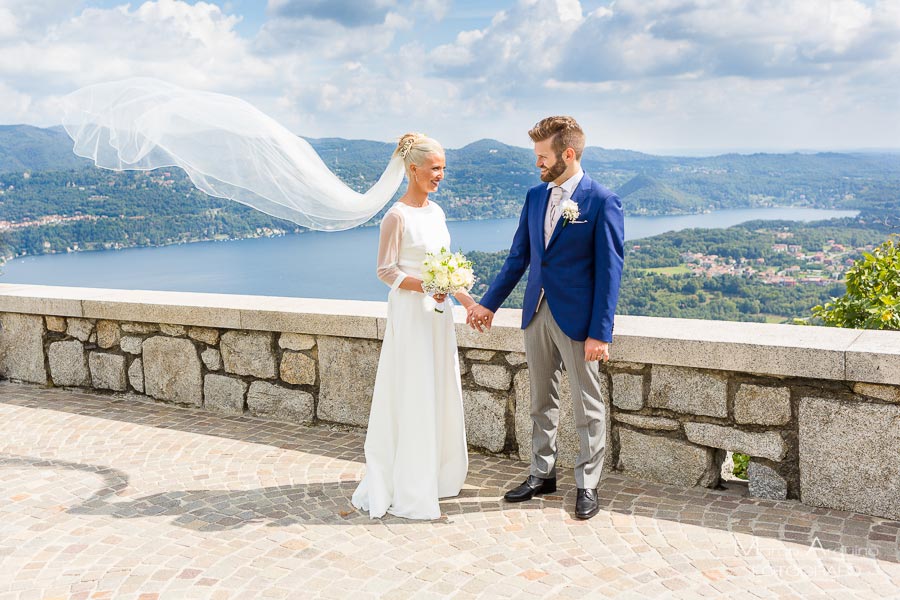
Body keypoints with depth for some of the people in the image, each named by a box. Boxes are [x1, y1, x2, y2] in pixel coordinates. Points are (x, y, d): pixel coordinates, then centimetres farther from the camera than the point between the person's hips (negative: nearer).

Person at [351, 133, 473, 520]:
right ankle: (406, 491, 9)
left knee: (440, 394, 14)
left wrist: (466, 300, 11)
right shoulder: (397, 216, -13)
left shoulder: (436, 212, 11)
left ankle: (436, 475, 29)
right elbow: (386, 271, -13)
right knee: (411, 398, -3)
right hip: (410, 314, -8)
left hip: (437, 313, 8)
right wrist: (425, 286, -25)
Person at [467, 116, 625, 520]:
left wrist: (600, 333, -17)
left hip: (577, 319, -6)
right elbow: (518, 257, 12)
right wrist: (489, 304, 8)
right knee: (541, 401, 16)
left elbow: (609, 271, -13)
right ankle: (542, 474, 31)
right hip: (537, 314, 6)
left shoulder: (602, 202, -11)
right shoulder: (534, 196, 7)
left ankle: (587, 485, 21)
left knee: (588, 406, 7)